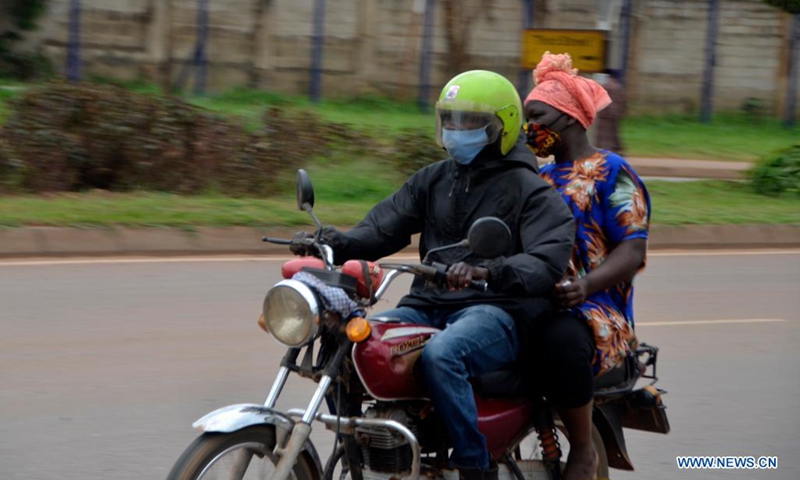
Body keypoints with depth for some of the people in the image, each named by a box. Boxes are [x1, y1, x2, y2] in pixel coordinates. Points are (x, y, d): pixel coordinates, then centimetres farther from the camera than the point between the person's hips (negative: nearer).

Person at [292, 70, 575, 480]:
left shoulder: (528, 188, -1)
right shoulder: (433, 180, 19)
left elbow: (548, 261, -17)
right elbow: (384, 226, 8)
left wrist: (486, 272, -37)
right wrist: (334, 242, -14)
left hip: (494, 311, -6)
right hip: (428, 306, 7)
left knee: (440, 354, -38)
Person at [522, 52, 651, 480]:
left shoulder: (611, 172, 3)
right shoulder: (537, 178, 25)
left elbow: (632, 252, -8)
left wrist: (585, 287, -26)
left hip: (596, 310, -6)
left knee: (561, 338, -41)